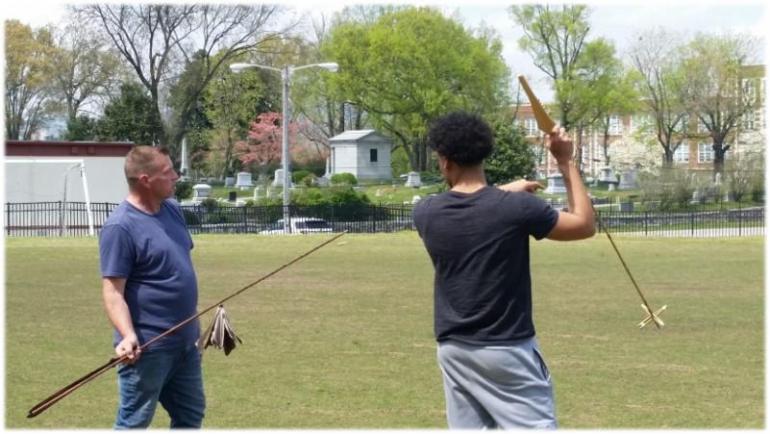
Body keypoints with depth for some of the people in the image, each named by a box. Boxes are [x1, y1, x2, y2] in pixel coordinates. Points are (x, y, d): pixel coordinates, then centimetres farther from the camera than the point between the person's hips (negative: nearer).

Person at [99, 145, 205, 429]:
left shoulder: (172, 210, 8)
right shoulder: (120, 227, -19)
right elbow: (113, 291, -22)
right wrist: (128, 335, -35)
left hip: (185, 340, 9)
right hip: (148, 346, -9)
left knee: (190, 415, 19)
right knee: (133, 423, 0)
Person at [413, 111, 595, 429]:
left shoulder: (425, 213, -2)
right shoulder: (517, 207, -13)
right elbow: (585, 225, 0)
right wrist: (566, 163, 4)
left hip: (453, 350, 4)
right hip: (508, 349, -4)